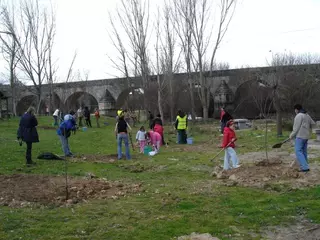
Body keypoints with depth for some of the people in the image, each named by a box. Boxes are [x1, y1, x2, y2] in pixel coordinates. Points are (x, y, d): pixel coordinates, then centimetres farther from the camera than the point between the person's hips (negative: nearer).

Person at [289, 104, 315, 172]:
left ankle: (305, 167, -14)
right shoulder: (307, 115, 13)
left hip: (300, 136, -9)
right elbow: (313, 124, 23)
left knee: (298, 152, -7)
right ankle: (304, 167, 14)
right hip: (306, 137, 9)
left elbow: (296, 128, -15)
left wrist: (291, 135, -3)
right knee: (304, 152, 12)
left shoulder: (298, 116, -14)